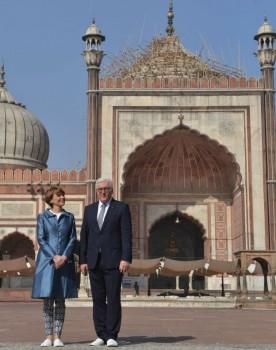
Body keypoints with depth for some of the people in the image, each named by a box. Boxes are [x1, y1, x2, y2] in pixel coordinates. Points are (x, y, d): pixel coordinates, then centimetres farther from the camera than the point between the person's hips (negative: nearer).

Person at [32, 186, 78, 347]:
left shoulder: (69, 217, 11)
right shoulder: (43, 217, 6)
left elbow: (73, 239, 5)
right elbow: (41, 239, -2)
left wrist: (64, 257, -9)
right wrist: (54, 257, -13)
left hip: (65, 262, 1)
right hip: (47, 261, -1)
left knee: (60, 300, 2)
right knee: (47, 300, 0)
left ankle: (57, 336, 6)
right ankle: (49, 336, 6)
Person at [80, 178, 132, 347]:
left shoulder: (121, 208, 2)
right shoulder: (89, 209, 14)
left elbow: (126, 235, -5)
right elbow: (84, 236, 13)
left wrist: (126, 259, -14)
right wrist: (83, 260, 6)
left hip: (113, 261, -4)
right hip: (94, 261, 4)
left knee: (113, 299, -4)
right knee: (98, 300, 6)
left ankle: (112, 336, 2)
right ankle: (101, 335, 12)